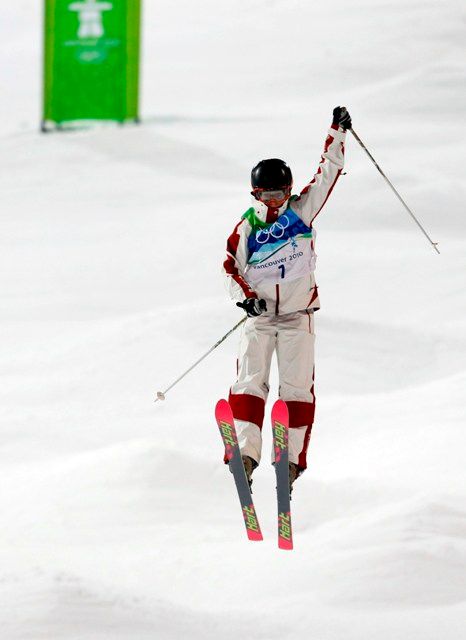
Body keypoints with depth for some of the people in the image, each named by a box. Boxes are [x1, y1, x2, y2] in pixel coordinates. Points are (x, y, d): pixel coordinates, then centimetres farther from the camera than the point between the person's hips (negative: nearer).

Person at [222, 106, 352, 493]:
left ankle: (292, 457, -1)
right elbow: (231, 267, 5)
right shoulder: (248, 226, 1)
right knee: (250, 382, -11)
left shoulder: (303, 210, 1)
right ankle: (246, 453, -16)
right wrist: (244, 295, -11)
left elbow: (328, 173, -1)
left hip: (298, 313, 0)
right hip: (259, 314, 0)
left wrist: (337, 134, -8)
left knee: (298, 386, -4)